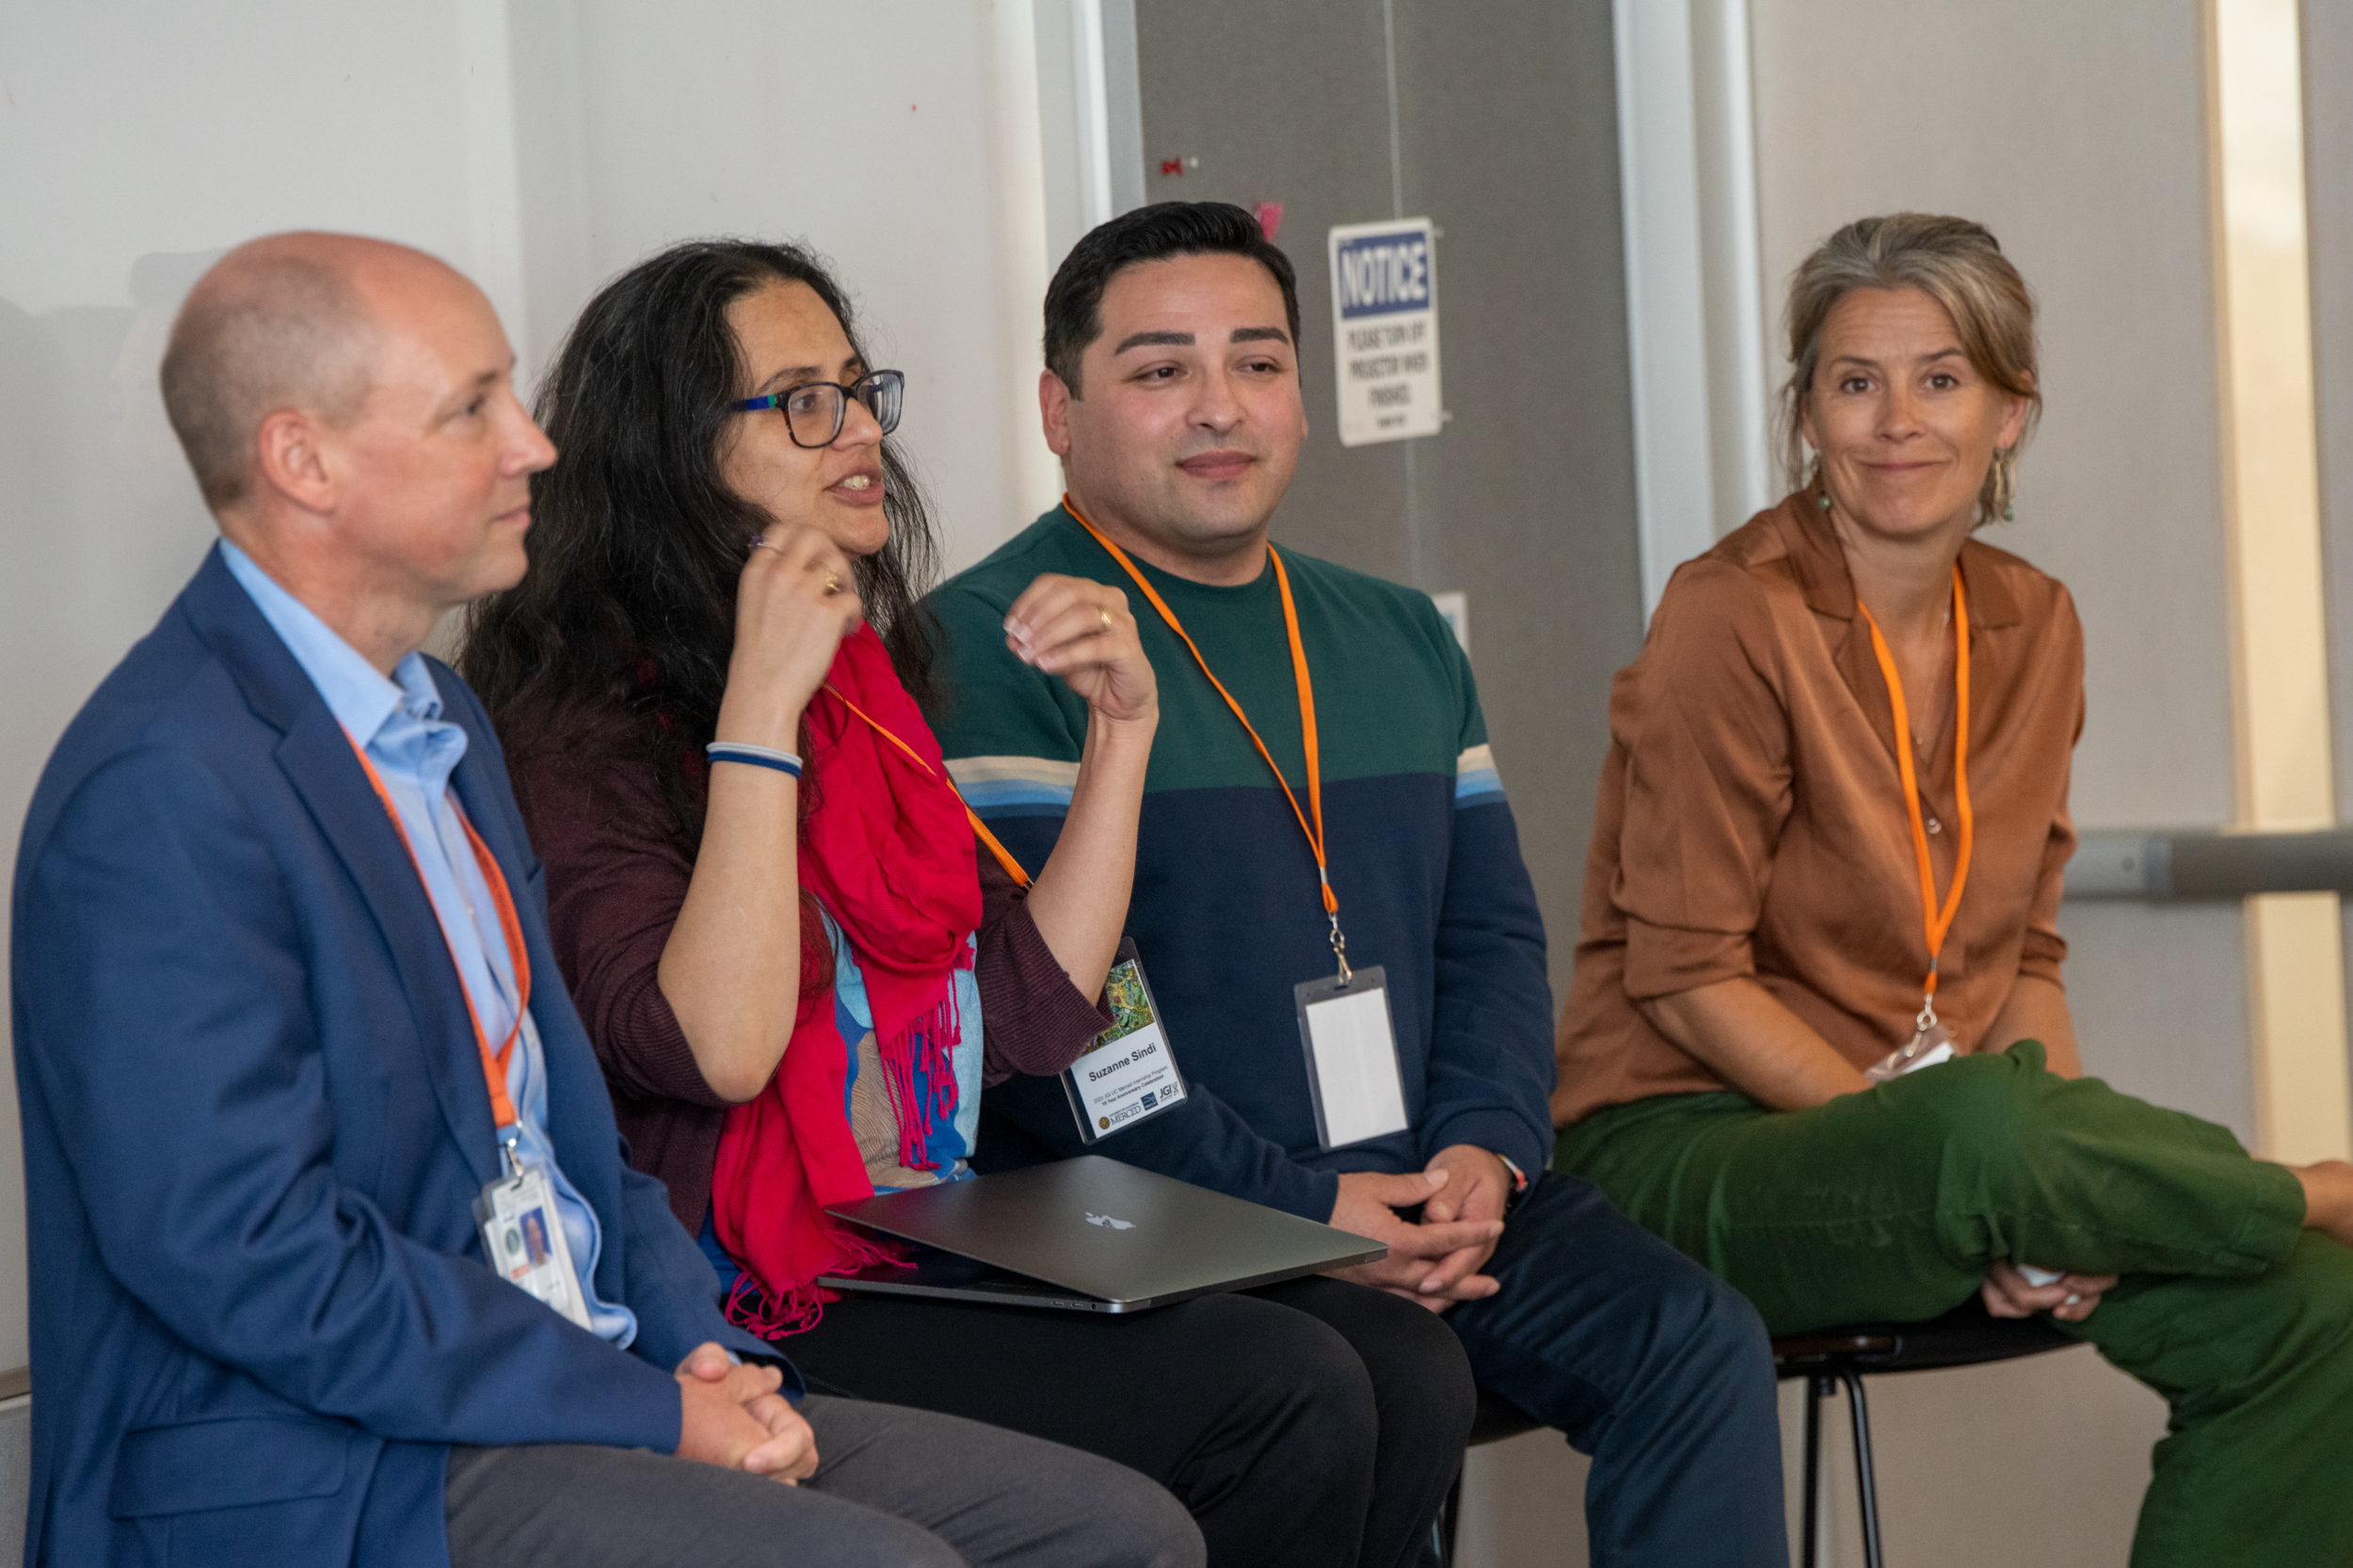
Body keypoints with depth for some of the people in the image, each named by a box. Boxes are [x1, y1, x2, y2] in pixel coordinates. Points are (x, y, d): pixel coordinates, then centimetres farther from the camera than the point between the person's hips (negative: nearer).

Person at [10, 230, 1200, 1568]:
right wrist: (655, 1415, -16)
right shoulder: (159, 793, -15)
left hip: (585, 1391, 9)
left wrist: (701, 1351, 2)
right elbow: (253, 1258, -21)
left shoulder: (438, 718, 17)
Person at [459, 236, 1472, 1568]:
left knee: (1413, 1375, -12)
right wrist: (761, 701, -19)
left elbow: (1031, 1013, 12)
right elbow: (718, 1049, -21)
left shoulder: (866, 688, 17)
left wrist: (1122, 729, 5)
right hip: (762, 1326, -8)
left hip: (942, 1257, 8)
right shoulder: (586, 723, -7)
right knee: (1288, 1395, -22)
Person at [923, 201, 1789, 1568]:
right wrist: (1297, 1207, -18)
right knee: (1392, 1386, -32)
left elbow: (1491, 930, 19)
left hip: (1425, 1195, 7)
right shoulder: (991, 646, -6)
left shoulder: (1399, 637, 19)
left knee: (1699, 1343, -14)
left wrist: (1486, 1148, -3)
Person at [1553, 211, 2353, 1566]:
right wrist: (1950, 1139, -21)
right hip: (1697, 1143, -6)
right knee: (1981, 1128, -39)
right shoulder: (1737, 617, -12)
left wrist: (2071, 1192, -7)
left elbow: (2022, 956, 12)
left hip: (1966, 1142, 6)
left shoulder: (2034, 627, 8)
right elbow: (1685, 977, -13)